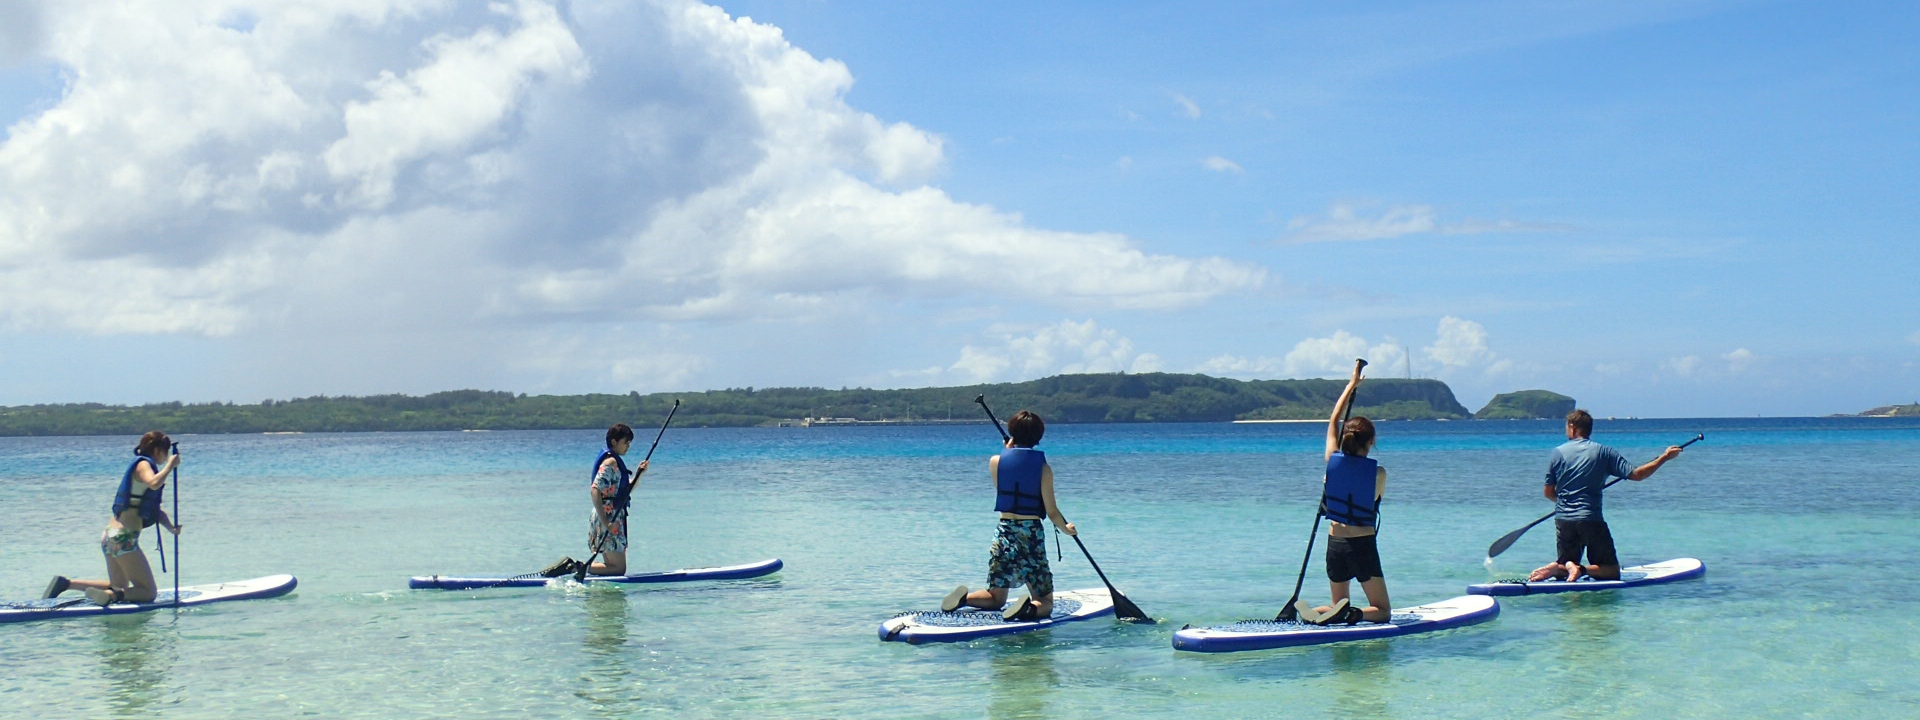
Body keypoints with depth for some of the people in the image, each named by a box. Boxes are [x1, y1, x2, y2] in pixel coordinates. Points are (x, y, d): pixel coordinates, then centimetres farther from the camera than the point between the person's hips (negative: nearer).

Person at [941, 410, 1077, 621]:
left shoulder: (995, 462, -1)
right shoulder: (1043, 468, -7)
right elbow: (1052, 512, -5)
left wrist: (1009, 450, 25)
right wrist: (1066, 528, 15)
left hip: (1004, 532, 3)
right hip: (1032, 534, -3)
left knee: (995, 598, 18)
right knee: (1045, 603, 5)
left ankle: (964, 598, -13)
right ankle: (1030, 608, -31)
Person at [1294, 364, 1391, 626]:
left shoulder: (1332, 460, -2)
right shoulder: (1379, 473, -10)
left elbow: (1334, 420, 13)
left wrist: (1352, 385, 24)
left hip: (1335, 544, 4)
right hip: (1363, 545, -4)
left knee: (1339, 606, 18)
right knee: (1382, 610, 8)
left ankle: (1315, 613, -14)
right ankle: (1352, 614, -23)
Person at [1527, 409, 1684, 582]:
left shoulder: (1558, 453, 4)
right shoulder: (1603, 452, 0)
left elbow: (1549, 493, 7)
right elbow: (1636, 475, -3)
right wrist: (1665, 457, 7)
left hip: (1563, 520, 3)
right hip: (1591, 520, -3)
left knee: (1566, 572, 18)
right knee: (1612, 571, 8)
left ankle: (1558, 568, -16)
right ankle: (1582, 569, -20)